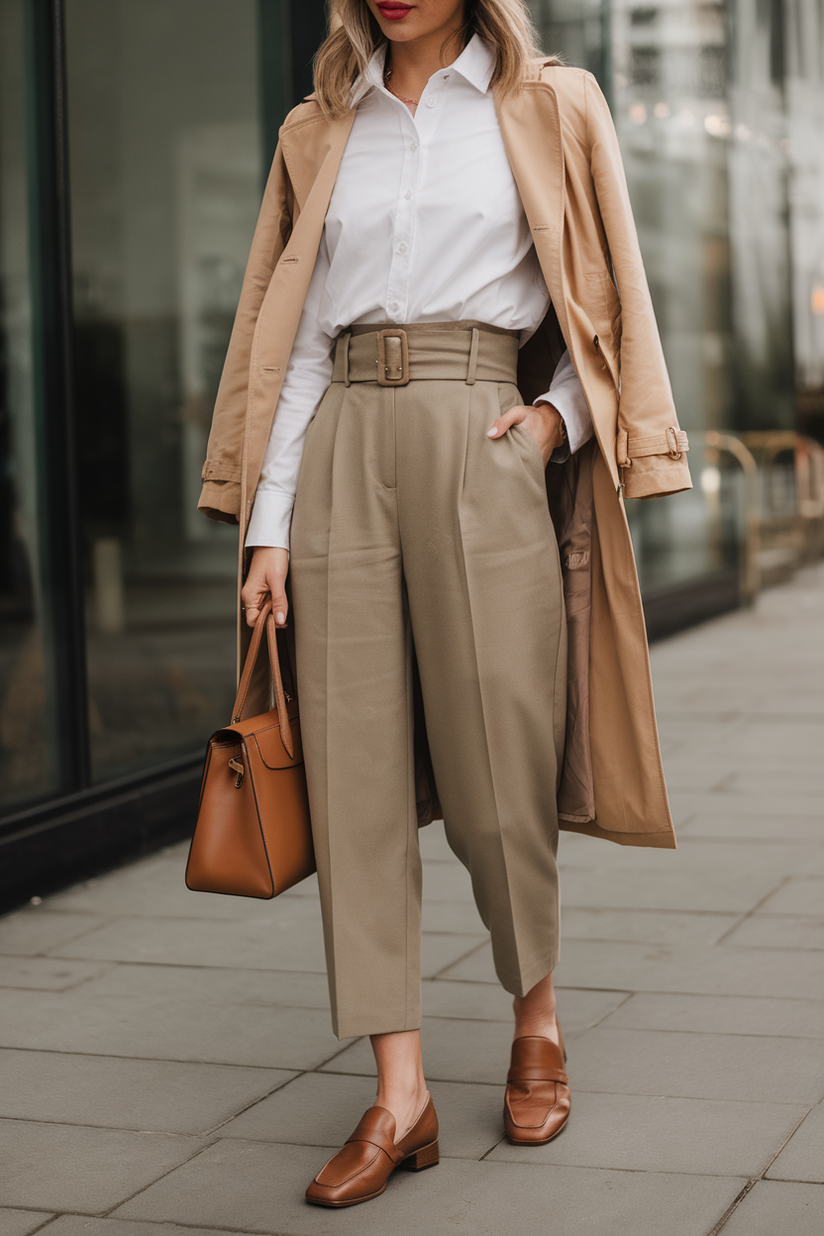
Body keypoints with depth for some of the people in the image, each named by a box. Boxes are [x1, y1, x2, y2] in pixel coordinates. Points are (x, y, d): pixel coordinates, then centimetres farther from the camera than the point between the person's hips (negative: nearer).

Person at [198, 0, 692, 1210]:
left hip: (483, 452, -2)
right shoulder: (319, 132, 15)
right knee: (354, 761, -4)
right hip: (346, 458, 3)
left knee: (495, 760, -2)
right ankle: (399, 1094, 0)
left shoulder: (550, 110, 9)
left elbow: (603, 303, 11)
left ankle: (537, 1024, 23)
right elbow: (297, 336, 10)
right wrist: (267, 524, 3)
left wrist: (557, 418, -7)